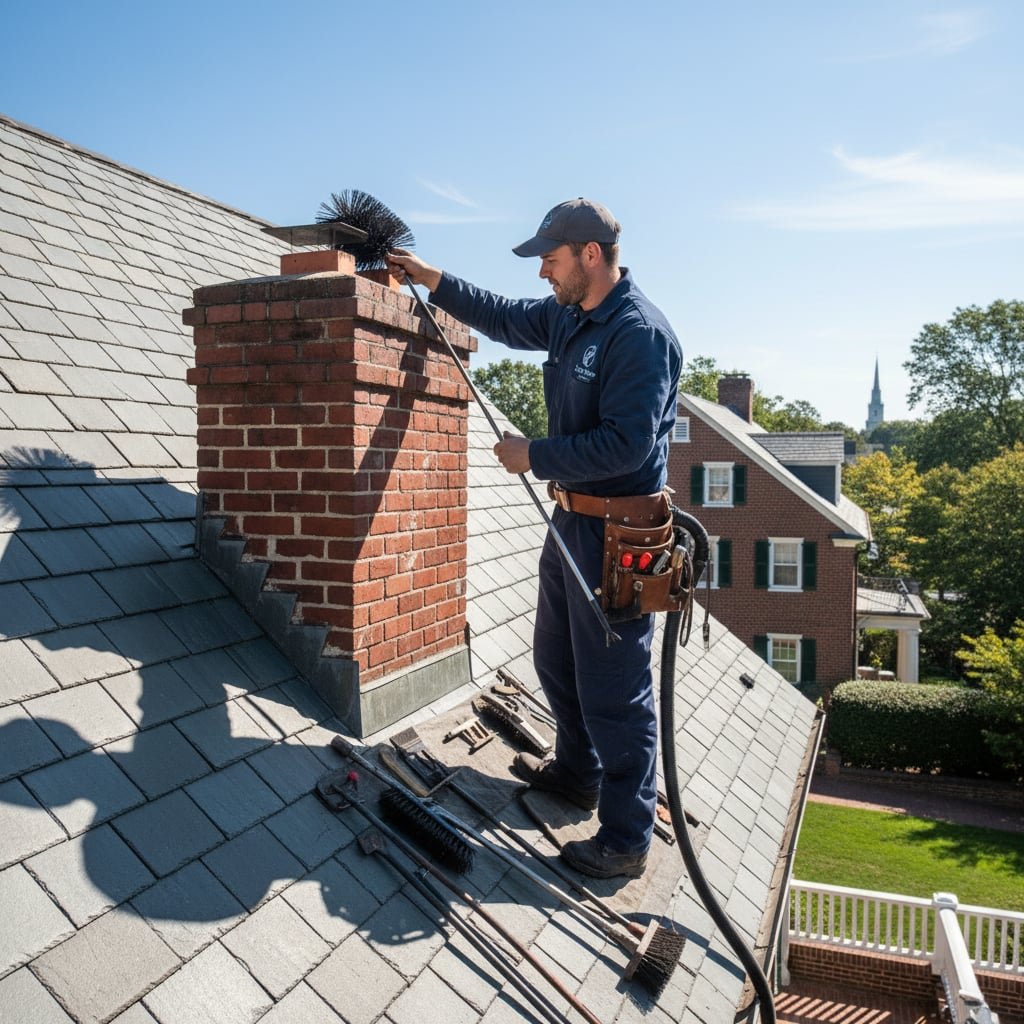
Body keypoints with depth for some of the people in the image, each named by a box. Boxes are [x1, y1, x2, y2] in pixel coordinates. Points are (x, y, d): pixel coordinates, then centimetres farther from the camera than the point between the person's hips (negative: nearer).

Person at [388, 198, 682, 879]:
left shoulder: (639, 332, -20)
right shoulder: (568, 315, 10)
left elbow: (627, 442, -27)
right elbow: (504, 318, 27)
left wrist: (534, 456, -18)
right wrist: (434, 281, 24)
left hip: (616, 532, -10)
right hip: (574, 518, 10)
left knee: (614, 685, -2)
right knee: (556, 658, 23)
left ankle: (627, 840, 14)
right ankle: (578, 772, 45)